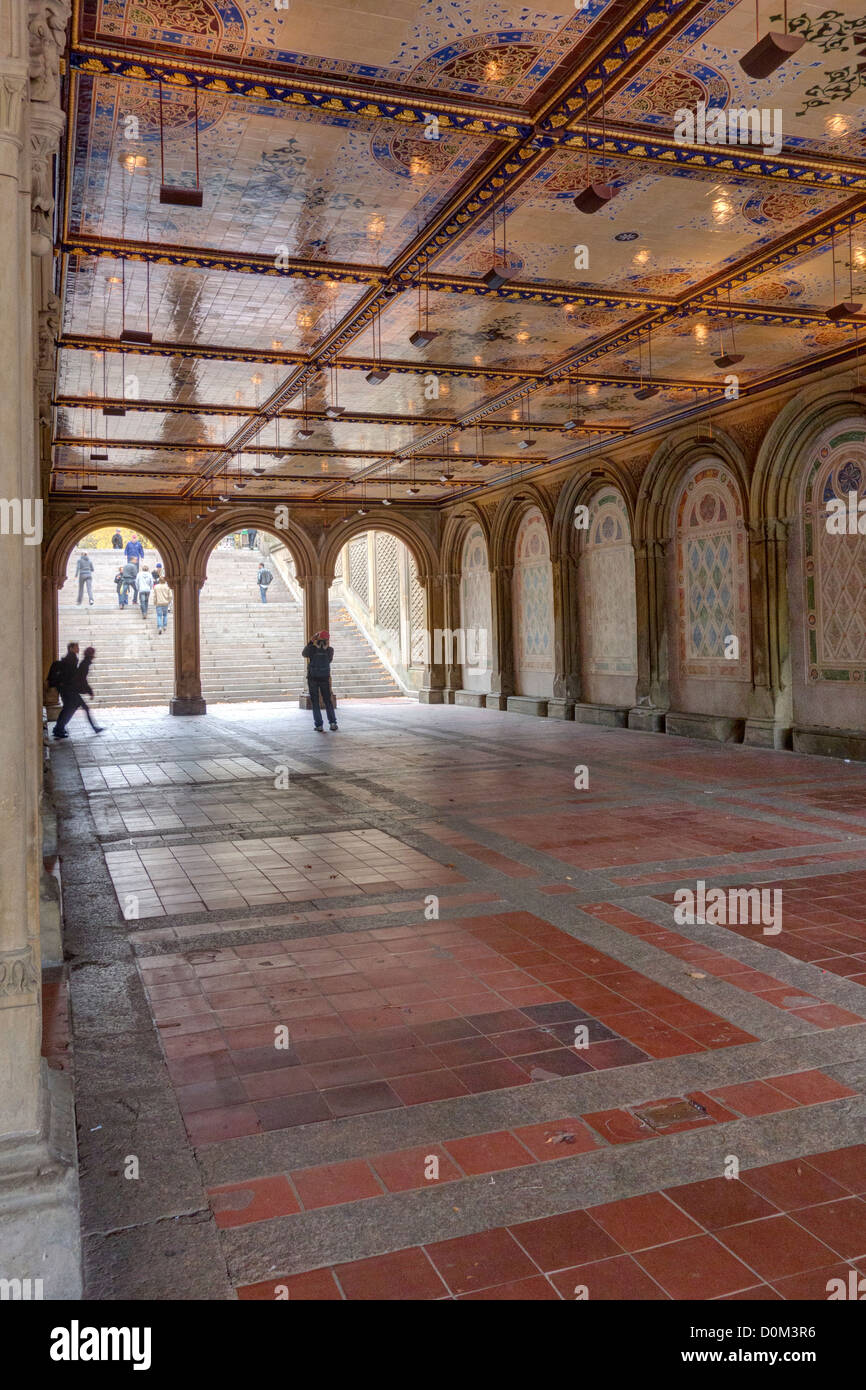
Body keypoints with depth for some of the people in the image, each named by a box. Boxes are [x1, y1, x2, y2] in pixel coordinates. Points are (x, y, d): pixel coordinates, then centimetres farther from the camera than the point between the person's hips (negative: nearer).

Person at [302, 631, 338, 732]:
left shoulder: (311, 648, -8)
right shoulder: (330, 650, -4)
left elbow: (304, 654, 15)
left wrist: (310, 643, 20)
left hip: (312, 678, -1)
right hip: (325, 678, 1)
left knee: (315, 703, 5)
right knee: (328, 701, 13)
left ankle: (319, 725, -1)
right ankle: (332, 723, 3)